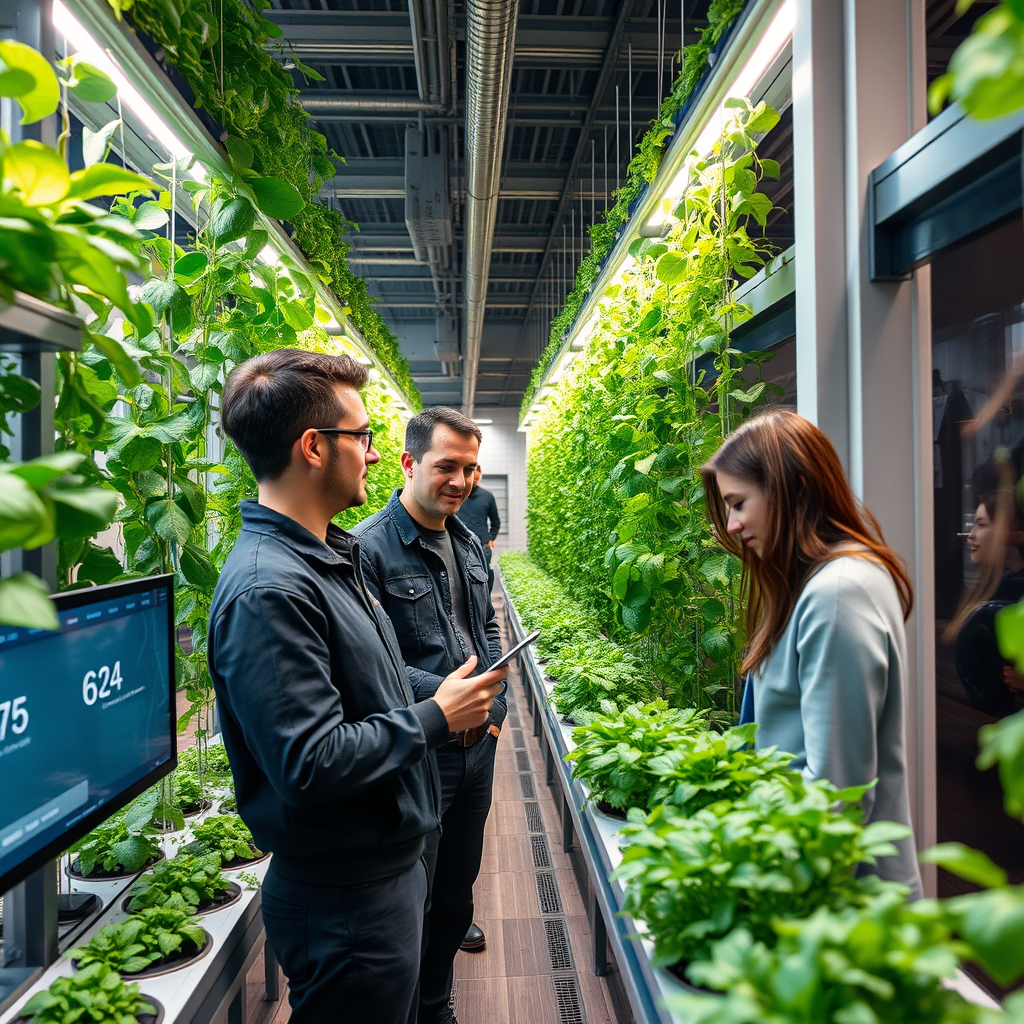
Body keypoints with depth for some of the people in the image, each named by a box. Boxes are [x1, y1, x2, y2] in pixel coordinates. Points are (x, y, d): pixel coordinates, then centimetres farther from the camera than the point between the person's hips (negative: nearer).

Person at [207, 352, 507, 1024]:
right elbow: (309, 765, -30)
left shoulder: (332, 557, 7)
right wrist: (436, 718, -19)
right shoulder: (268, 590, -27)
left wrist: (449, 697, 7)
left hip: (391, 863, 10)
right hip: (345, 900, -9)